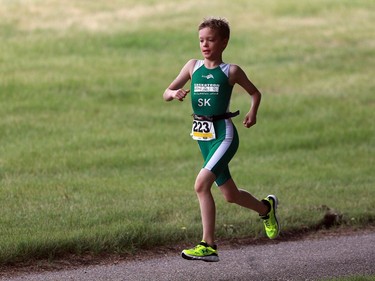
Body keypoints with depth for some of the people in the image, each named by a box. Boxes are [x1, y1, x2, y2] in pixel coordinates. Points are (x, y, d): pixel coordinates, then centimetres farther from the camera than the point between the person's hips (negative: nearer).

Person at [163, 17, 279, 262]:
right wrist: (175, 93, -16)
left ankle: (208, 246, -19)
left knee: (201, 184, -23)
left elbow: (255, 92, 13)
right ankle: (266, 208, 43)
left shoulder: (231, 71, -2)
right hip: (202, 136, 6)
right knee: (230, 194, 14)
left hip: (223, 134, -6)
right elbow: (166, 93, 5)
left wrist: (253, 113, -3)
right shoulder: (193, 67, 8)